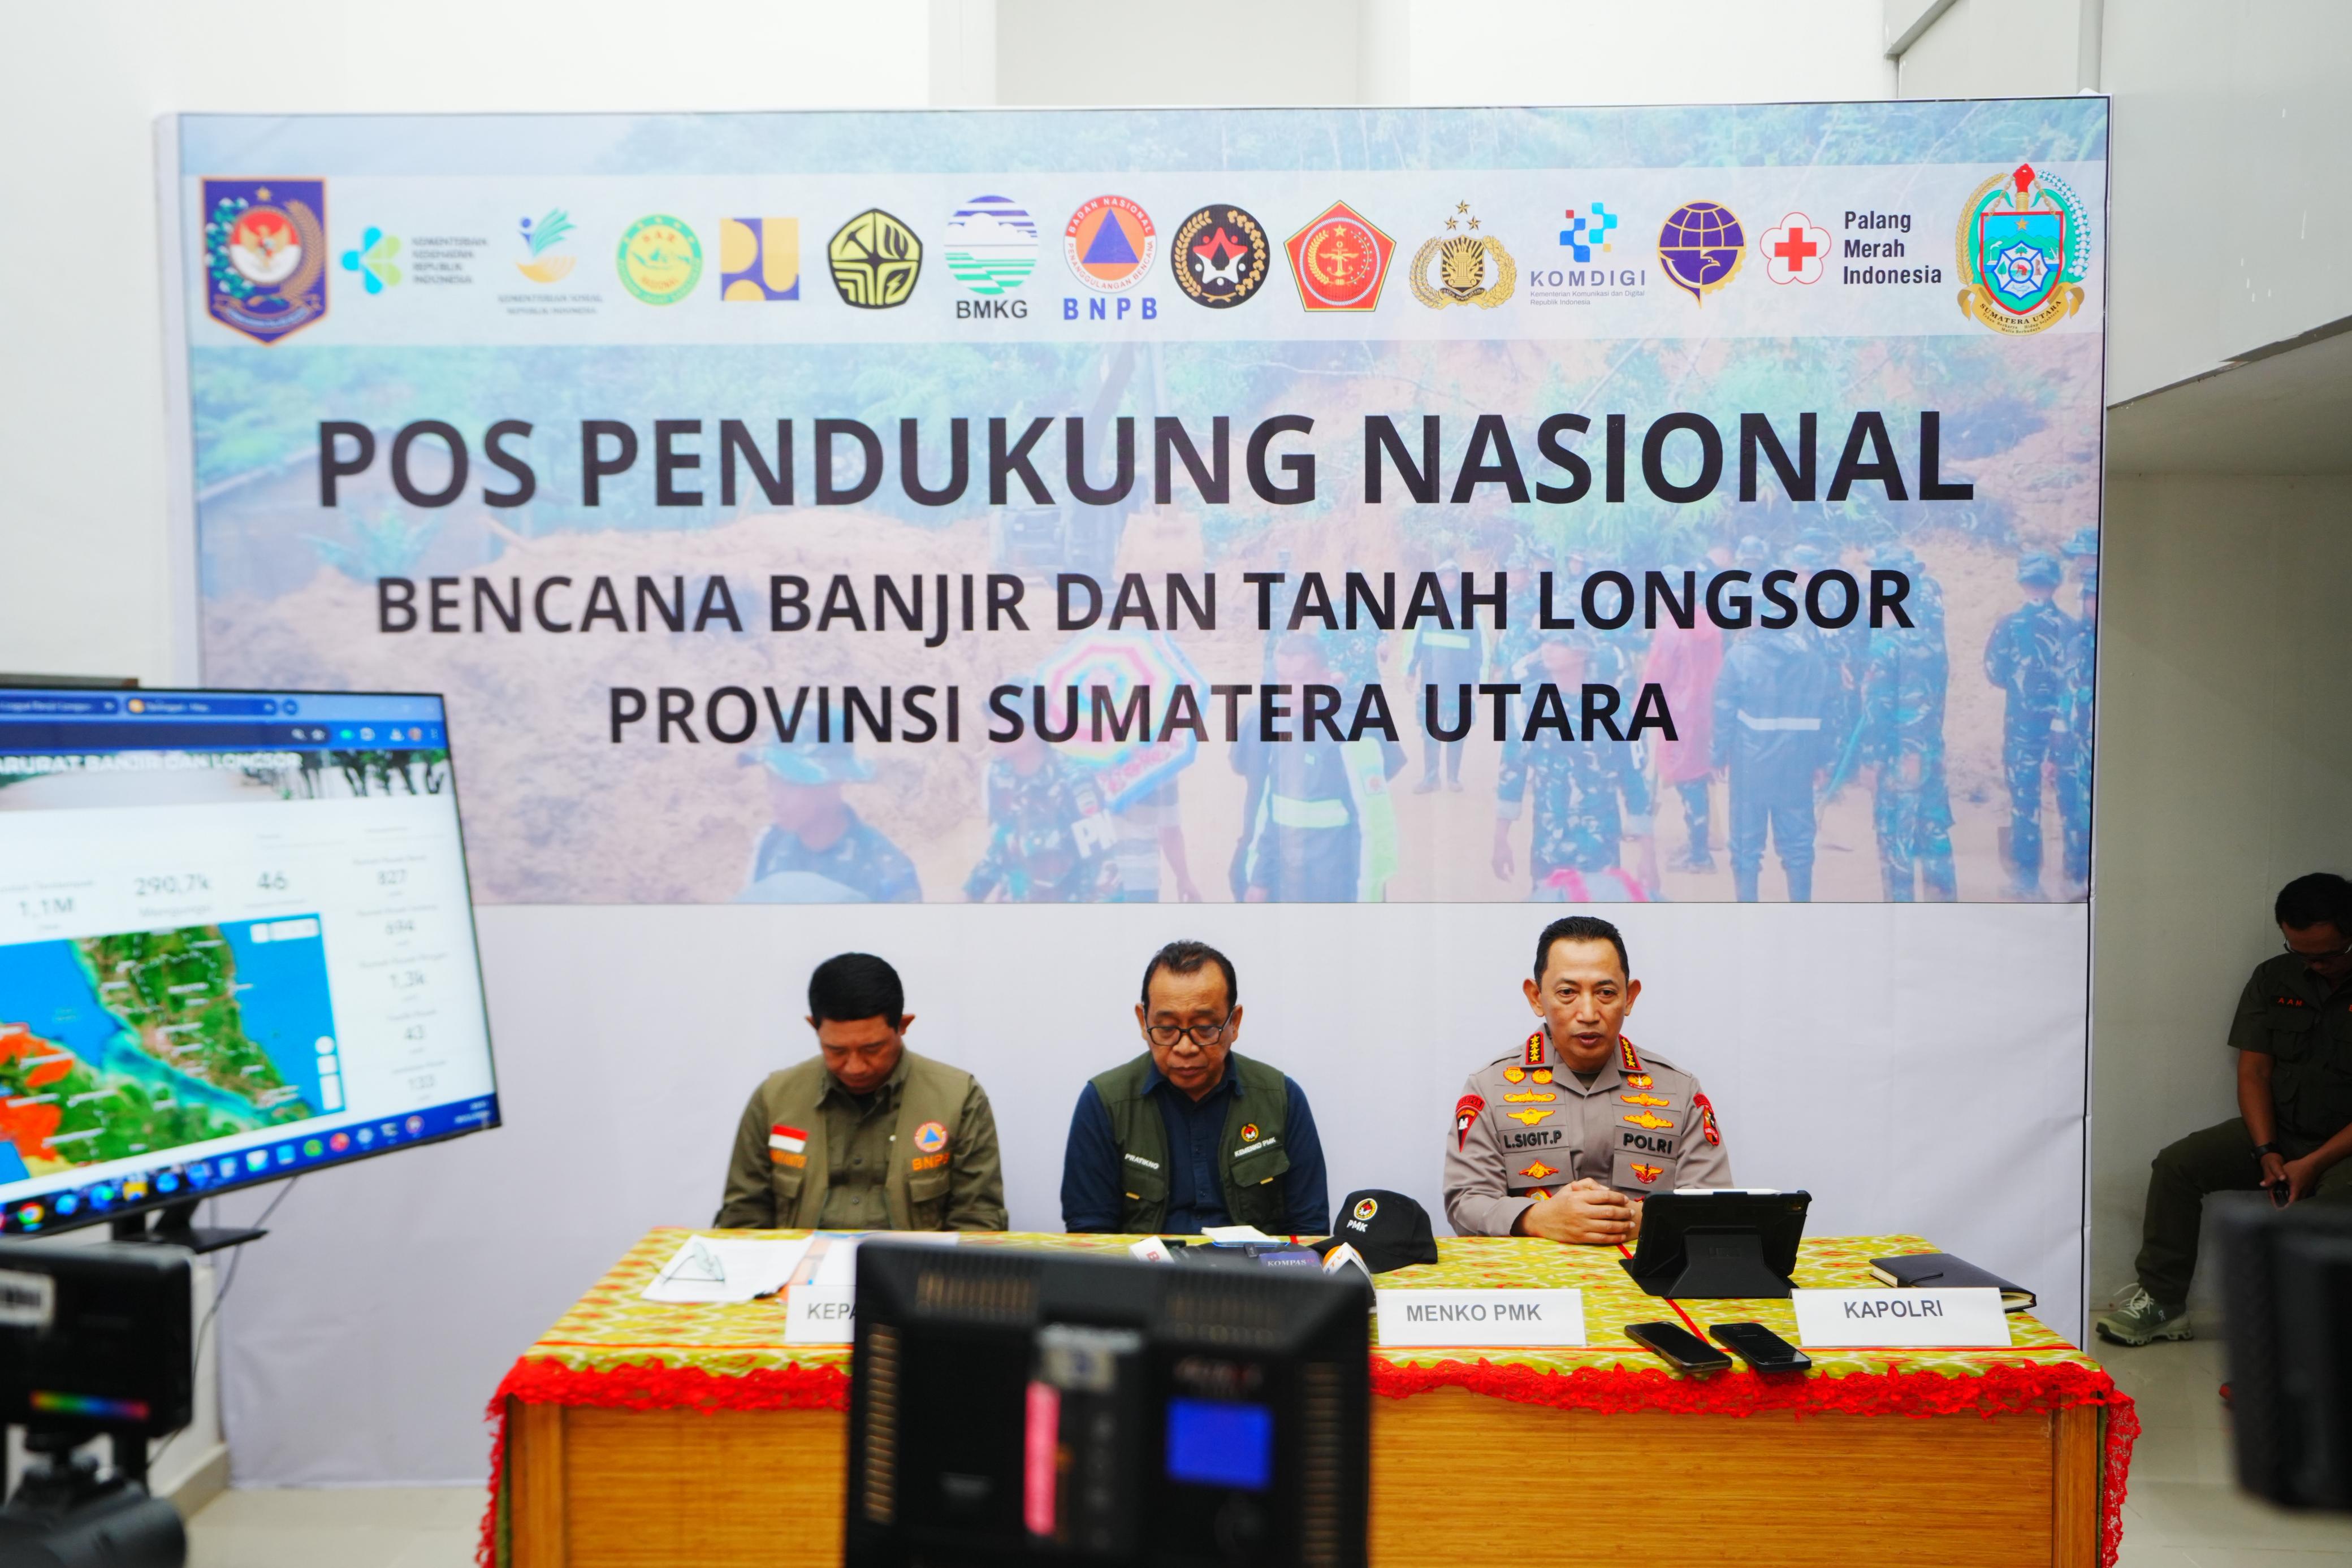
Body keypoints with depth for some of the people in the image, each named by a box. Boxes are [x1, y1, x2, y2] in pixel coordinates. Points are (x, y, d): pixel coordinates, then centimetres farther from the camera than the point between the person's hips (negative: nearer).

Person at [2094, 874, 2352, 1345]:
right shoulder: (2274, 979, 6)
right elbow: (2254, 1072, 4)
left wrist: (2314, 1163, -21)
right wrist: (2268, 1153, -10)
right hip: (2278, 1132, 5)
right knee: (2176, 1164, -14)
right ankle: (2160, 1300, -8)